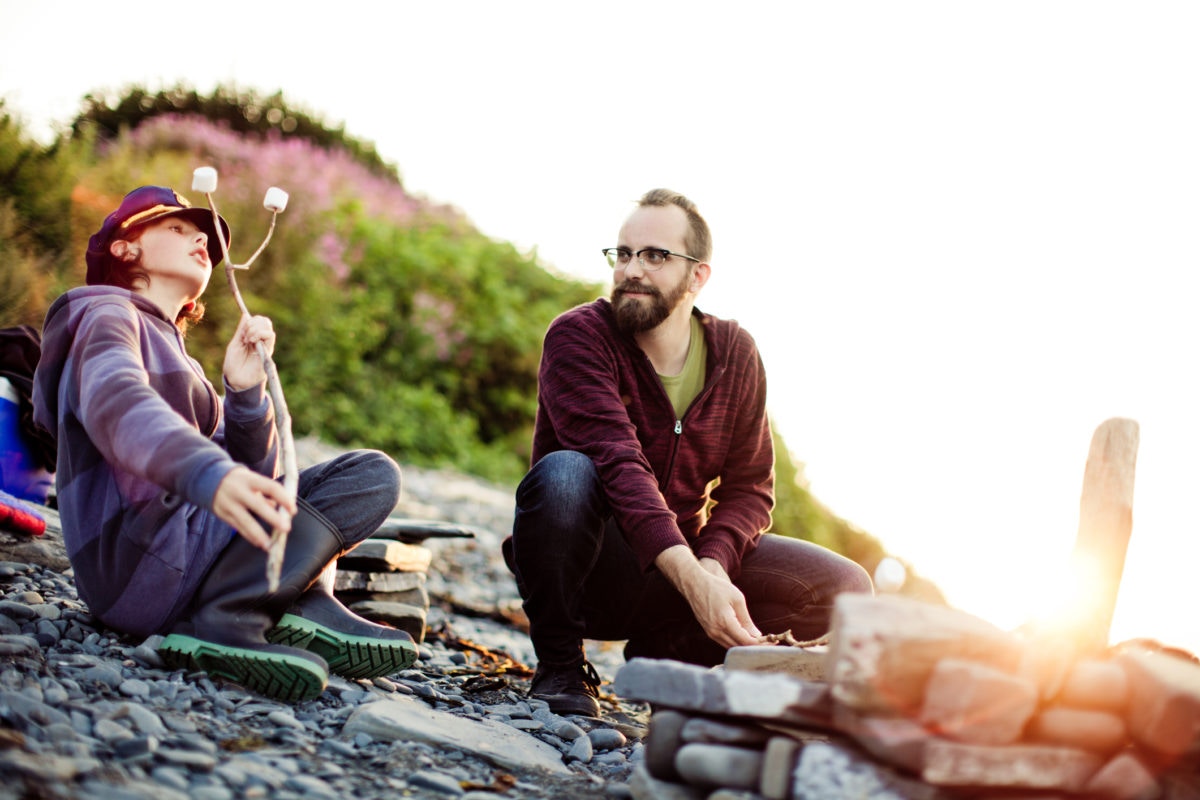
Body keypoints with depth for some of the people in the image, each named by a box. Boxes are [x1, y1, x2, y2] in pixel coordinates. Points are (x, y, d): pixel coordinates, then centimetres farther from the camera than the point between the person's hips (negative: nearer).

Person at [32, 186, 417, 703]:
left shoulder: (178, 360, 30)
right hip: (138, 558, -9)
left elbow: (251, 477, 15)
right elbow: (116, 406, -23)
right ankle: (223, 624, -24)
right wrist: (208, 474, -43)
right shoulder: (104, 315, 4)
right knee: (372, 478, -11)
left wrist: (244, 390, -3)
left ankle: (310, 607, -4)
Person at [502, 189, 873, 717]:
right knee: (565, 474, -37)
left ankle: (662, 653, 5)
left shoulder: (734, 352, 1)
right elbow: (617, 465, -30)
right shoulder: (578, 336, -16)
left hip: (683, 561, 5)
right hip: (586, 573, -4)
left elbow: (750, 486, 0)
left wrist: (712, 566, -22)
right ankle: (559, 666, -13)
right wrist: (691, 579, -44)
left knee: (845, 588, -12)